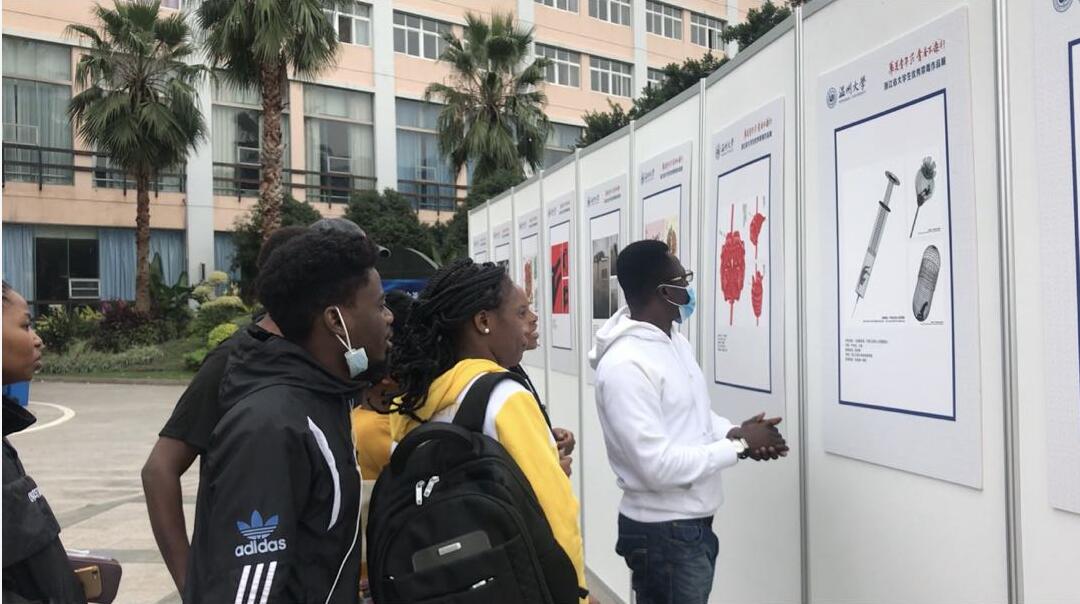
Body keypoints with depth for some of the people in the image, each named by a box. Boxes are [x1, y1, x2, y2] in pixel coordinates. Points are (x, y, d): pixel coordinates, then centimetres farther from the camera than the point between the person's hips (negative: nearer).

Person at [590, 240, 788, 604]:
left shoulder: (676, 341, 6)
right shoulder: (625, 365, -24)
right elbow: (659, 466, -28)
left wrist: (737, 432, -6)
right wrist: (739, 445, -18)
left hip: (695, 523, 9)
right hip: (663, 533, -9)